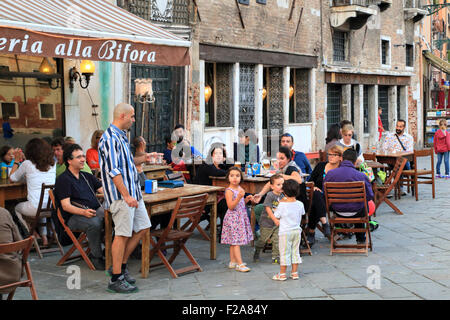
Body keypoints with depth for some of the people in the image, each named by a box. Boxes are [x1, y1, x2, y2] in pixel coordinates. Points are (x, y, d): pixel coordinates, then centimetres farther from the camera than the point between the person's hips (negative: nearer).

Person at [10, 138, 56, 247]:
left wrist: (16, 161, 21)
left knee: (17, 208, 29)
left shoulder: (27, 164, -5)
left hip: (35, 208, -4)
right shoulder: (52, 164, 7)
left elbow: (12, 178, 11)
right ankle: (44, 236, 31)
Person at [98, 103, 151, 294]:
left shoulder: (121, 136, 17)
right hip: (120, 194, -10)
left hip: (133, 192, 10)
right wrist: (126, 196, -25)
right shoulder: (110, 139, -16)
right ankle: (116, 279, 1)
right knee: (122, 234, -7)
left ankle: (120, 266, 21)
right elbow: (113, 171, -22)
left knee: (143, 227, 12)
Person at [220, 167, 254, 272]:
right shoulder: (229, 191, -15)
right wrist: (239, 197, -31)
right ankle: (239, 264, -8)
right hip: (233, 218, -8)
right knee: (236, 241, -8)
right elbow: (231, 206, -21)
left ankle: (233, 261, 20)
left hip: (241, 217, 8)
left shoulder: (240, 189, 10)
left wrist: (246, 199, 5)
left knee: (234, 241, 14)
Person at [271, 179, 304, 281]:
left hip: (285, 232, -4)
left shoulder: (282, 205, -16)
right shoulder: (300, 204, -4)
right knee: (295, 251, 13)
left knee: (284, 253, 3)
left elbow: (276, 217, -5)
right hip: (297, 230, 4)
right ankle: (295, 273, 18)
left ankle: (282, 274, 9)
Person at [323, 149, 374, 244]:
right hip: (355, 213, -2)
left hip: (337, 212, 2)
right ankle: (361, 239, 43)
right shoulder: (361, 176, -19)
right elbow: (369, 197, -12)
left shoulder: (330, 173, -13)